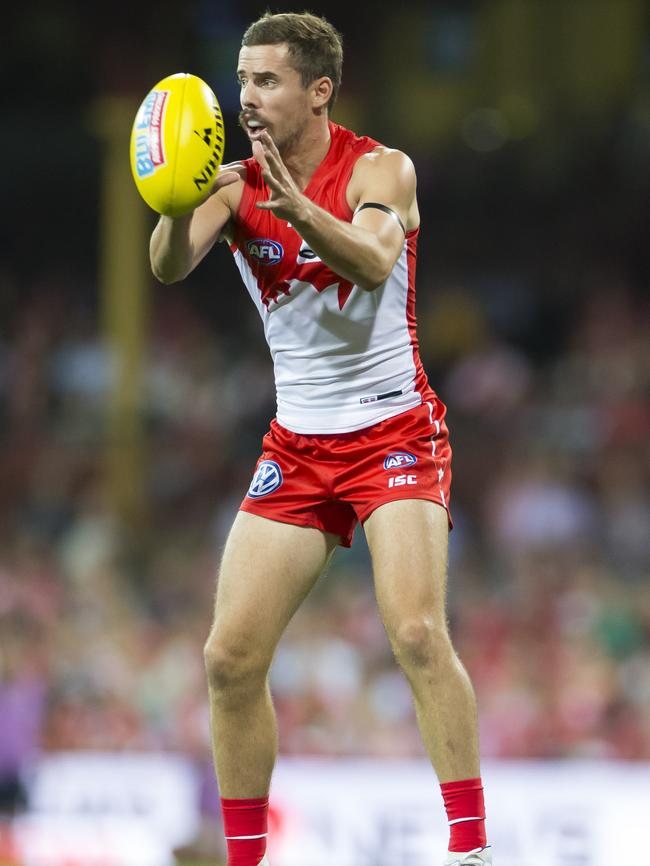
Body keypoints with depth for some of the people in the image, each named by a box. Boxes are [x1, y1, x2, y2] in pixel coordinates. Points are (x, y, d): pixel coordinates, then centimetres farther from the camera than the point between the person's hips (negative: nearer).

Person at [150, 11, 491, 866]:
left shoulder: (381, 170, -12)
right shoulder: (234, 187, -1)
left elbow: (372, 262, -32)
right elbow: (169, 266, -19)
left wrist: (295, 206, -51)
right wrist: (178, 203, -41)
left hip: (395, 433, -4)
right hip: (297, 444, 4)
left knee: (417, 632, -23)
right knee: (230, 657, -3)